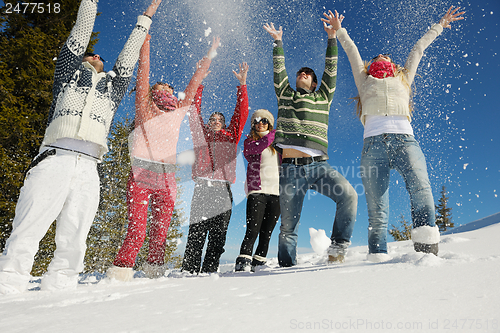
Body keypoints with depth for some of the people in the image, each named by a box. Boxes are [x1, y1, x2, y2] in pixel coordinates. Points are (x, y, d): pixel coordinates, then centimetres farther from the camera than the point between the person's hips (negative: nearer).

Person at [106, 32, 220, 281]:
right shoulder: (144, 109, 8)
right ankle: (118, 276, 2)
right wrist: (145, 43, -1)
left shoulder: (178, 112, 16)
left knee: (160, 233, 5)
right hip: (141, 176, -3)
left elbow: (195, 81, 19)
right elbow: (143, 74, 2)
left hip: (166, 179, 4)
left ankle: (154, 274, 16)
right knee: (136, 232, -9)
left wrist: (210, 53, 23)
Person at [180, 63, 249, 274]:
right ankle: (189, 270, 1)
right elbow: (194, 112, 14)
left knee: (218, 236, 1)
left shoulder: (230, 137, 20)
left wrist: (242, 85, 10)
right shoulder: (200, 134, 19)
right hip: (202, 187, -1)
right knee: (196, 233, -5)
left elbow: (241, 114, 14)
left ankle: (209, 270, 7)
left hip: (223, 190, 1)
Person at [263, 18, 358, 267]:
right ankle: (287, 267, 14)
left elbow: (331, 71, 18)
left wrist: (332, 38, 16)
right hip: (290, 168, 0)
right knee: (288, 226, 1)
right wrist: (278, 42, 16)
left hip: (318, 165, 1)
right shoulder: (285, 95, 22)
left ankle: (337, 249, -10)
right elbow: (279, 71, 16)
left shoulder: (323, 98, 22)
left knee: (348, 195, -23)